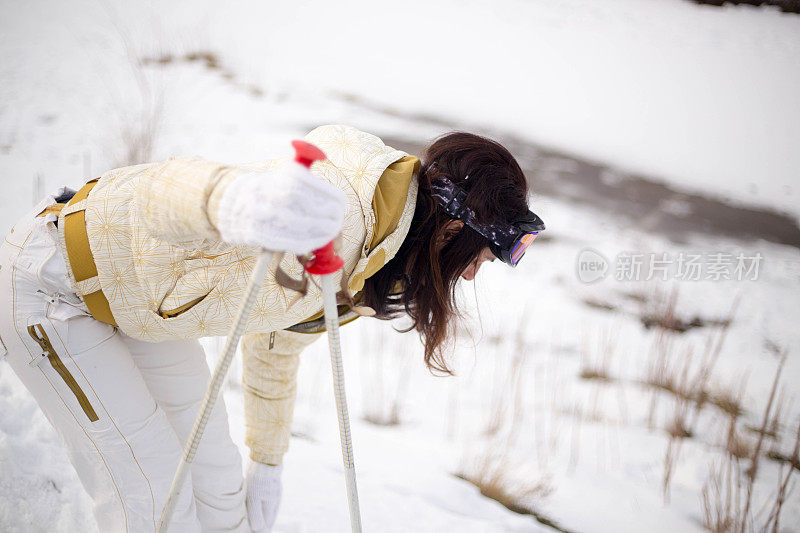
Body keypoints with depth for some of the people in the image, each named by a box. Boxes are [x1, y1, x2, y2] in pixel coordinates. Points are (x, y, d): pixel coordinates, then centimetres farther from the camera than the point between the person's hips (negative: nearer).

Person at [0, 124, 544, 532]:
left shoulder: (354, 272, -1)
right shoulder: (333, 210, -34)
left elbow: (276, 342, 15)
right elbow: (165, 189, -46)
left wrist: (267, 461, 25)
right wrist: (232, 202, -71)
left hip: (130, 294, 9)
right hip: (52, 283, -8)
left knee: (214, 478, 12)